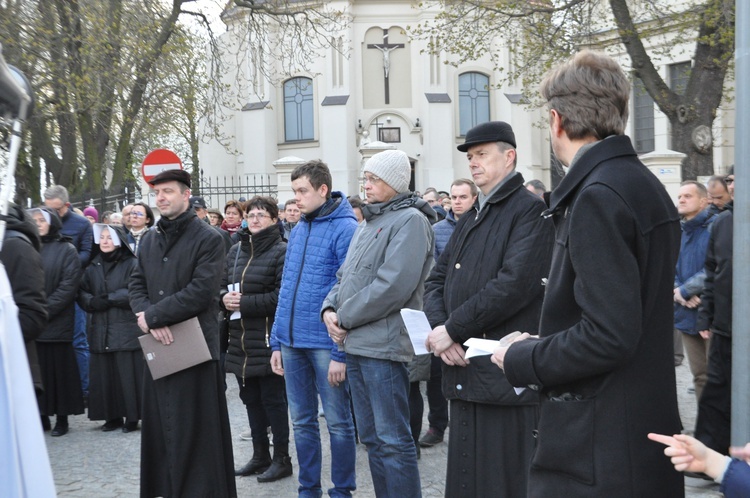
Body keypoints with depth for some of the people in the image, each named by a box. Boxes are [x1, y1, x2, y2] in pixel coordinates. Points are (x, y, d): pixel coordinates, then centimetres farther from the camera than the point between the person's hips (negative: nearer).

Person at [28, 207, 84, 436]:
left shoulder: (66, 250, 2)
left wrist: (45, 310, -14)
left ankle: (62, 417, 9)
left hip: (57, 322, -3)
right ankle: (41, 415, 13)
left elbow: (68, 285, -7)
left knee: (59, 369, 0)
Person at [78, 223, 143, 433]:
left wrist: (108, 298, -12)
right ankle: (112, 416, 13)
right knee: (104, 374, 4)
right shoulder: (92, 266, 14)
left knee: (127, 374, -4)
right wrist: (93, 302, -13)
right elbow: (82, 292, 7)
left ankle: (132, 417, 4)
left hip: (126, 329, -4)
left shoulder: (131, 264, -1)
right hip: (100, 330, 5)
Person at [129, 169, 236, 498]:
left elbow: (200, 292, -17)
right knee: (161, 426, 12)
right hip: (158, 346, 6)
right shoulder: (149, 240, 14)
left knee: (194, 429, -2)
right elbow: (136, 285, 11)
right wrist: (147, 316, -10)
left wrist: (152, 315, -14)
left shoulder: (208, 239, -7)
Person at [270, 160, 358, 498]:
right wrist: (277, 342, 11)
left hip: (325, 343, -7)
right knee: (302, 422, 14)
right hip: (292, 341, 7)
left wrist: (341, 352, -17)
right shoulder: (297, 230, 13)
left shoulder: (345, 229, -9)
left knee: (338, 423, 6)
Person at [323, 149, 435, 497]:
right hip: (355, 344, 9)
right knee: (372, 438, 15)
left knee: (393, 440, -5)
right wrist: (329, 308, 1)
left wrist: (345, 319, -13)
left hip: (383, 344, -9)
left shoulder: (410, 220, -10)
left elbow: (393, 286, -20)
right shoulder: (368, 224, 19)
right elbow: (345, 277, 21)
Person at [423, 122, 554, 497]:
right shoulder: (469, 219, 20)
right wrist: (439, 328, -6)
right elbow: (437, 280, 15)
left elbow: (515, 284, -19)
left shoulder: (530, 210, -6)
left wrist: (452, 329, -14)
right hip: (463, 372, 8)